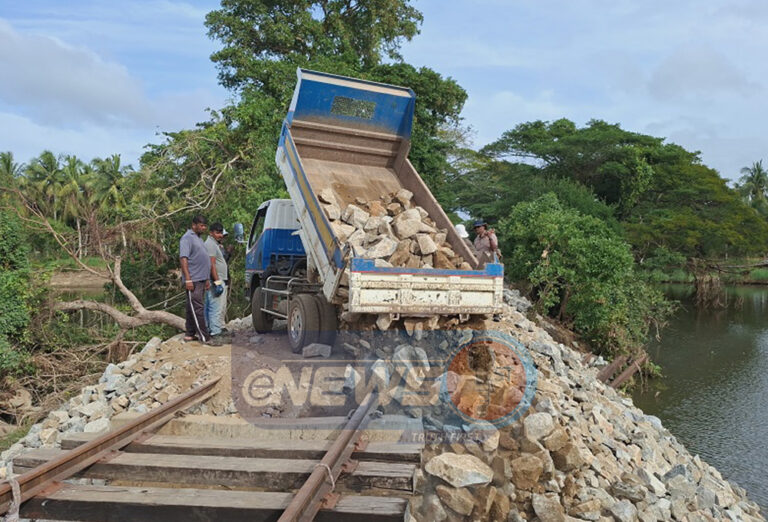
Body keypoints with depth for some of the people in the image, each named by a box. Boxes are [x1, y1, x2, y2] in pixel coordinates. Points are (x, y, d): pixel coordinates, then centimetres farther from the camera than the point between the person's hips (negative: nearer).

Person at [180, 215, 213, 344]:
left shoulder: (198, 238, 21)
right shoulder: (187, 238, -7)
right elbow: (183, 258, -16)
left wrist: (207, 279, 24)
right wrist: (188, 279, -22)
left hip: (201, 279, 9)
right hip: (193, 280, -9)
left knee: (193, 308, 12)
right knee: (197, 308, -9)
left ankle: (191, 334, 17)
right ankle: (204, 337, -10)